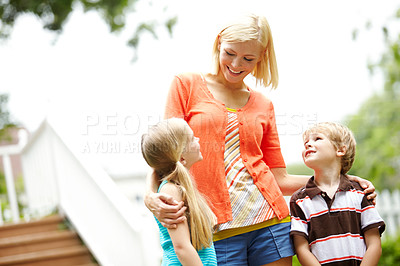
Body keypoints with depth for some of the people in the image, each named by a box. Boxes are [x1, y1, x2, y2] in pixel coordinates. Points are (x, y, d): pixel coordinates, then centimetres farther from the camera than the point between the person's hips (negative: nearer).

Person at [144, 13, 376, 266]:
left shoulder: (264, 106, 15)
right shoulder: (186, 85, 6)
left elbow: (279, 179, 14)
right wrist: (151, 196, -19)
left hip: (269, 219, 3)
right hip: (218, 229, -3)